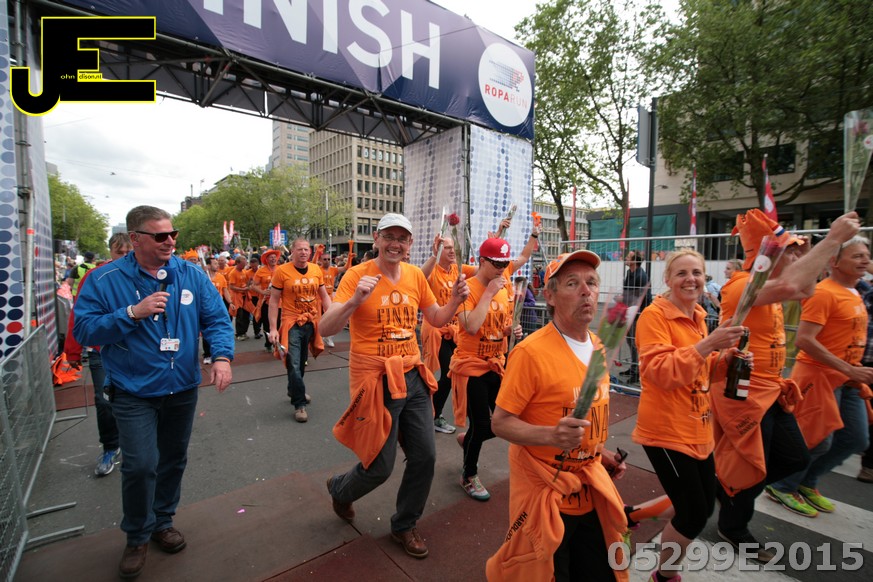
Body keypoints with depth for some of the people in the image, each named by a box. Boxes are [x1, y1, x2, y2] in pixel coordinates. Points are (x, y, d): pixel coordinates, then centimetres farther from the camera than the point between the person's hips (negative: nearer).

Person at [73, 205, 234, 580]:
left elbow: (217, 319, -7)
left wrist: (222, 356, -24)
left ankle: (162, 521, 43)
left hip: (183, 389, 3)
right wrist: (132, 313, -25)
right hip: (134, 392, -3)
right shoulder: (107, 279, -9)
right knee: (140, 466, -6)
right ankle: (137, 537, 24)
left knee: (173, 460, 18)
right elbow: (83, 329, -11)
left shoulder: (191, 275, -5)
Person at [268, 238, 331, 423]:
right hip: (291, 324, -4)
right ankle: (300, 404, 10)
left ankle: (294, 391, 42)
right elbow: (274, 300, -6)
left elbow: (324, 296, 9)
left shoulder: (316, 269, 1)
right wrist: (273, 328, -10)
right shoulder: (282, 271, -9)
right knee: (294, 365, -5)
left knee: (302, 362, 19)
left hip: (311, 323, 4)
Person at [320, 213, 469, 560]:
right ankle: (340, 489, 43)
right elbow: (326, 329, -19)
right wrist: (355, 300, -35)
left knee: (425, 457, 10)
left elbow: (436, 319, 13)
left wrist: (455, 300, -6)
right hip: (375, 380, -5)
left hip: (412, 376, 6)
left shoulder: (415, 275, 4)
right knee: (380, 466, 7)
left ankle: (404, 526, 37)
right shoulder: (358, 275, -12)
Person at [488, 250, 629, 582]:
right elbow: (500, 423, -20)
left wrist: (600, 452, 10)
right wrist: (552, 435, -33)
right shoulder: (531, 351, -22)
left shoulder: (596, 347, 1)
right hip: (545, 494, -7)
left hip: (591, 492, 7)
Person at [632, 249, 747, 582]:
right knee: (694, 515, 2)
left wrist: (726, 359, 0)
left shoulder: (698, 316, 9)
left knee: (705, 506, 16)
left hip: (698, 428, 9)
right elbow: (659, 372, -26)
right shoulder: (654, 315, -17)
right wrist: (708, 344, -32)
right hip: (666, 429, -8)